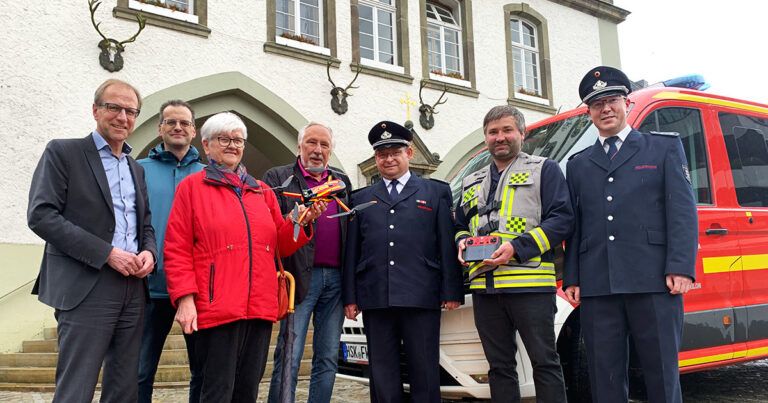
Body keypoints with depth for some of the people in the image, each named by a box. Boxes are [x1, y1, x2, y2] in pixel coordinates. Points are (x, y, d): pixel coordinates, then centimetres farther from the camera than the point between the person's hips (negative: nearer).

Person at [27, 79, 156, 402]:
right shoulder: (63, 152, 0)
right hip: (87, 288, -6)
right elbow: (41, 215, -10)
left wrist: (148, 252, -1)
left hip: (133, 289, 6)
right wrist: (107, 253, -16)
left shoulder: (136, 169, 19)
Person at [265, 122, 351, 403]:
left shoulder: (342, 181, 17)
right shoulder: (278, 177, 5)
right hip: (300, 277, -4)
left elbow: (351, 229, 13)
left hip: (336, 278, 5)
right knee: (289, 359, -3)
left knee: (328, 358, 9)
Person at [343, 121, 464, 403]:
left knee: (425, 372, 3)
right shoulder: (361, 199, 17)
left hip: (421, 298, -2)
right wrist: (349, 297, 5)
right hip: (375, 300, 2)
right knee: (382, 374, 7)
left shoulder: (436, 192, 11)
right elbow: (351, 251, 11)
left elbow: (448, 246, 4)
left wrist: (452, 292, -3)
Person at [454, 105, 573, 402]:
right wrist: (462, 242, 4)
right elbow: (459, 226, 29)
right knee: (499, 366, 11)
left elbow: (562, 218, -5)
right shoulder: (471, 183, 23)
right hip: (484, 287, 5)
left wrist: (517, 248, -16)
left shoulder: (544, 170, 6)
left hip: (531, 284, -5)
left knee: (544, 362, 1)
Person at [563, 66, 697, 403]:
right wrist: (571, 279, 6)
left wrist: (680, 268, -10)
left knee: (662, 372, 3)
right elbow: (574, 226, 16)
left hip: (653, 282, -2)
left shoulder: (665, 147, 12)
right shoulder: (578, 164, 20)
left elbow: (683, 210, 2)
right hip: (596, 287, 3)